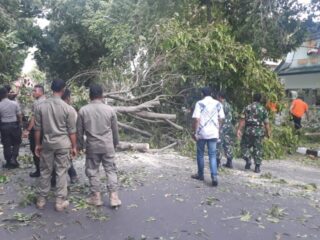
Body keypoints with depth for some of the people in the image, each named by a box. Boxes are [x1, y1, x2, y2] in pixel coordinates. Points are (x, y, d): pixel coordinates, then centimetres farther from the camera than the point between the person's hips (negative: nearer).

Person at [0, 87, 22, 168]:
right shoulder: (14, 103, -7)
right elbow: (19, 115, -4)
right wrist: (20, 124, 8)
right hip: (14, 125, 0)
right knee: (16, 143, 16)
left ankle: (9, 162, 16)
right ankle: (13, 158, 4)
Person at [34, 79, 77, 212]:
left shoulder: (40, 106, -3)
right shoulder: (67, 107, -10)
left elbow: (37, 128, 2)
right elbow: (71, 130, -6)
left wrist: (37, 144, 12)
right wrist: (74, 146, 4)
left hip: (47, 143, 2)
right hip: (63, 143, -2)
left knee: (45, 171, 14)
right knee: (61, 172, 6)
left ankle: (41, 199, 24)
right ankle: (60, 201, 11)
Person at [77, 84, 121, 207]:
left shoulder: (83, 110, -5)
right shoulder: (109, 109, -4)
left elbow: (79, 131, 1)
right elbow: (115, 129, 4)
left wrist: (80, 145, 13)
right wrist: (115, 143, 19)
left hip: (92, 146, 0)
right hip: (108, 145, 1)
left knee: (92, 171, 12)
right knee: (111, 170, 8)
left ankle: (96, 197, 18)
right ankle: (113, 197, 7)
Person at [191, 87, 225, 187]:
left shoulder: (199, 103, -6)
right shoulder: (218, 104, 4)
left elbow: (196, 119, -13)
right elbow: (221, 118, 6)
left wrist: (195, 132, -7)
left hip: (202, 133, -2)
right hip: (213, 133, 3)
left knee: (200, 154, 13)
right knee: (212, 155, 5)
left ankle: (200, 174, 25)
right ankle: (214, 176, -8)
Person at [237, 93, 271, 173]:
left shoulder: (247, 108, 2)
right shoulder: (263, 109, 3)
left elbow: (242, 120, -5)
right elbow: (266, 123, 2)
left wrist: (239, 129, -4)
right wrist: (268, 132, 11)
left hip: (248, 130, -1)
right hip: (259, 131, 1)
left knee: (245, 146, 15)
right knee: (258, 149, 7)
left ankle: (248, 161, 1)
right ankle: (257, 167, 10)